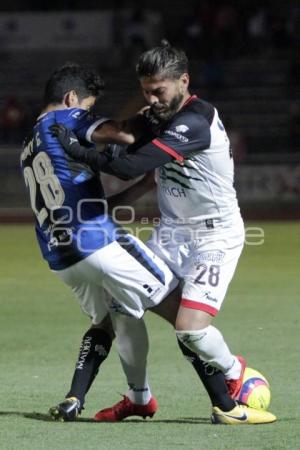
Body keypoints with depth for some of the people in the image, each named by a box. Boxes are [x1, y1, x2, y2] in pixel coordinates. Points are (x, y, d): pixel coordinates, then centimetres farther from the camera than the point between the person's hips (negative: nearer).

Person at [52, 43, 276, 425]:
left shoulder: (195, 122, -27)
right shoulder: (156, 118, 2)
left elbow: (131, 167, -33)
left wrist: (79, 151, -23)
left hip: (215, 235, -8)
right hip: (172, 231, 8)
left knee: (190, 328, -21)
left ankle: (234, 372, 11)